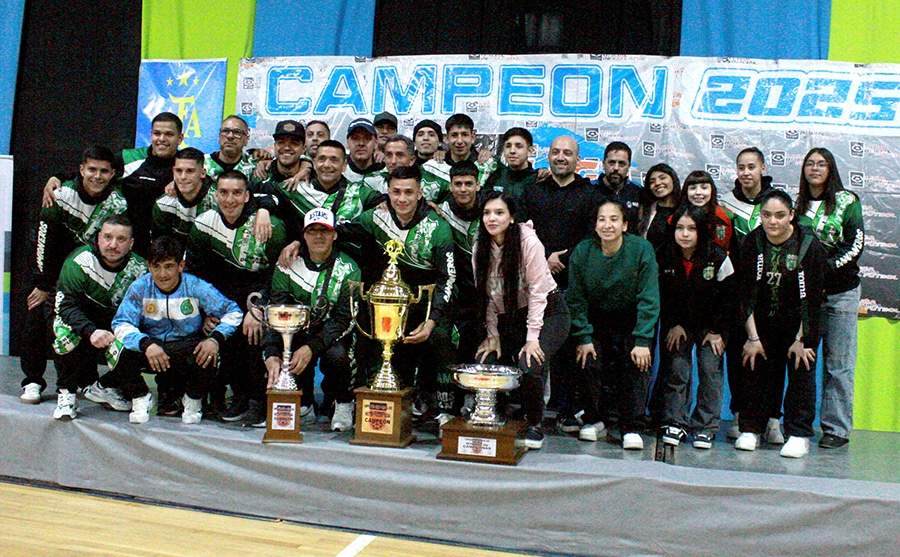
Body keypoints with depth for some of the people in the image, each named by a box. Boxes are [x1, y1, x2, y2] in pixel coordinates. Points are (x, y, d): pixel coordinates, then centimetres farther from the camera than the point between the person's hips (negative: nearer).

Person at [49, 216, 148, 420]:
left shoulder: (139, 269, -13)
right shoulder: (78, 263, -21)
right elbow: (67, 305, -26)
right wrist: (91, 331, -43)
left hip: (117, 327, 2)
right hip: (82, 321, -2)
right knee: (67, 332, -35)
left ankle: (103, 388, 5)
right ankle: (66, 393, -12)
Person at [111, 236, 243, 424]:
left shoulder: (195, 287, -11)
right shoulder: (140, 287, -7)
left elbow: (233, 312, -11)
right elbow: (121, 324, -15)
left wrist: (215, 339, -30)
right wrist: (146, 344, -35)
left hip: (186, 349, -1)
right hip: (150, 347, 1)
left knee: (208, 354, -34)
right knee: (119, 351, -28)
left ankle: (193, 400, 0)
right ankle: (141, 397, 4)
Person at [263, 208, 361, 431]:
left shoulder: (348, 269, -8)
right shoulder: (288, 266, -2)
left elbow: (344, 318, -15)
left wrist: (311, 348, -30)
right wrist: (272, 355, -28)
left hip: (334, 337, -2)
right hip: (299, 334, 3)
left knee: (336, 355, -34)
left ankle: (343, 403, -1)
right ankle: (303, 402, 4)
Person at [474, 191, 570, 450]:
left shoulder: (528, 242, -17)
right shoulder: (480, 249, -2)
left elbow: (537, 291, -17)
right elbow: (486, 295, 4)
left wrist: (533, 337, -19)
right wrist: (492, 335, -2)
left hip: (547, 312, -5)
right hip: (508, 318, 5)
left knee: (528, 367, -26)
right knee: (485, 364, -13)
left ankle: (534, 426, -2)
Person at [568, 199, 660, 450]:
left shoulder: (641, 250, -14)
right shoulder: (582, 252, -10)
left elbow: (649, 300, -13)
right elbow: (576, 300, -5)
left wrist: (642, 341, -19)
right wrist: (584, 338, -12)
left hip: (631, 322, -1)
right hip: (596, 321, 1)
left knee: (636, 364, -19)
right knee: (588, 362, -18)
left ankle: (629, 427, -3)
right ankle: (594, 420, 5)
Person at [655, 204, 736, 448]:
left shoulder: (718, 257, -17)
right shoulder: (663, 256, -12)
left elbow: (729, 297, -8)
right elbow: (660, 295, -1)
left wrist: (717, 331, -8)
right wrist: (673, 325, -6)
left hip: (710, 325, -1)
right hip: (676, 324, 1)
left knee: (710, 369, -9)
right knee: (676, 369, -7)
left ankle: (705, 427, 0)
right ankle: (675, 422, 4)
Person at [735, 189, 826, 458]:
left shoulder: (810, 245, -17)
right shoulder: (752, 243, -10)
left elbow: (812, 297, -15)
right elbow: (746, 293, -10)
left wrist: (802, 339, -16)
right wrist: (752, 337, -13)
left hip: (800, 322, -2)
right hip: (763, 320, 2)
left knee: (801, 370, -4)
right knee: (758, 369, 1)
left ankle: (799, 435, 5)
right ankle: (751, 429, 12)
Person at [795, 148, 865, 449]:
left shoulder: (847, 202, 1)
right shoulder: (796, 203, 11)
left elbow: (855, 245, -6)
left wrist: (827, 267, -16)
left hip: (840, 292, -3)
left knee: (838, 364, -1)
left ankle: (837, 428, 6)